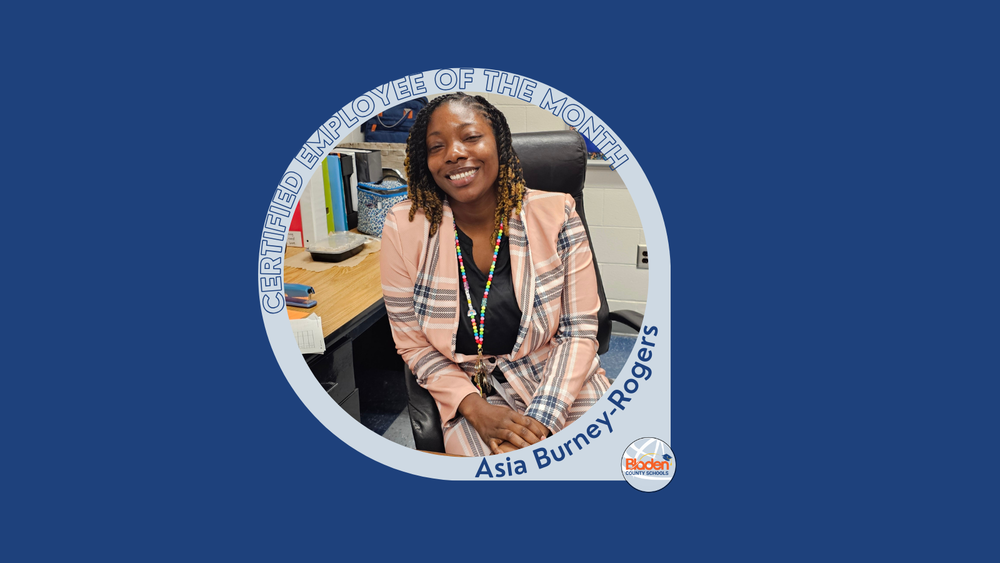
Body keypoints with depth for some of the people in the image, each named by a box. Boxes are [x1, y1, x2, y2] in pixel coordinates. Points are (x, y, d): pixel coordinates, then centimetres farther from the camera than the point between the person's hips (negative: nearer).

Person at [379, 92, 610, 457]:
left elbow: (579, 331, -6)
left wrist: (540, 422, -17)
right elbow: (413, 344, -2)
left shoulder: (556, 215, -7)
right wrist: (476, 410, -15)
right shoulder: (403, 227, -7)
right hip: (475, 395, -1)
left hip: (563, 385, 1)